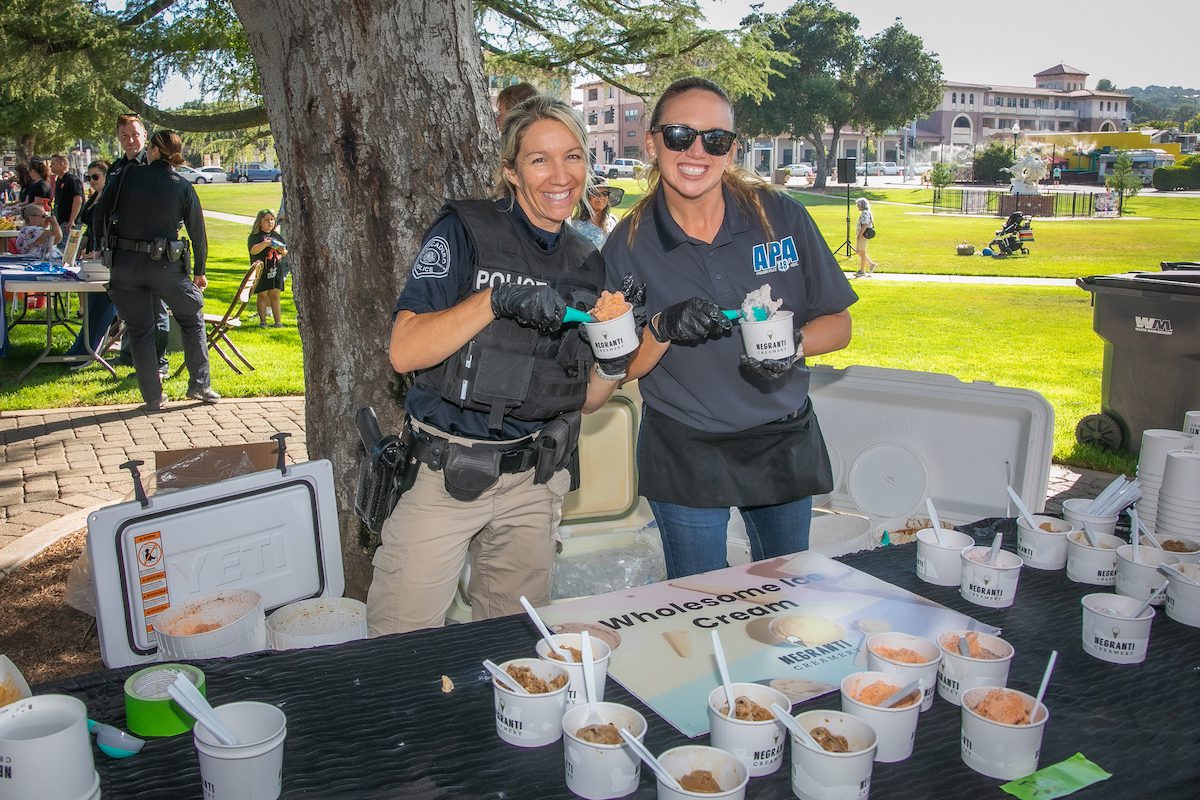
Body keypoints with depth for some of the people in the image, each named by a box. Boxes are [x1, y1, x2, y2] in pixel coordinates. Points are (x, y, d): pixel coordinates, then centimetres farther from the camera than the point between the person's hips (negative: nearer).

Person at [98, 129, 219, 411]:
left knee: (139, 329, 10)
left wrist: (108, 245, 19)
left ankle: (153, 398, 13)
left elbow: (102, 209, 4)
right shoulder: (183, 187, -1)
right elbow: (198, 233, 2)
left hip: (124, 263, 1)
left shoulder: (128, 174, -1)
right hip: (165, 265, -1)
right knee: (192, 319, 18)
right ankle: (199, 385, 16)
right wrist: (200, 272, 13)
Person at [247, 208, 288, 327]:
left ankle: (278, 321, 6)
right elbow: (253, 250, -17)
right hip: (262, 271, -3)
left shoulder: (277, 235, 12)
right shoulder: (255, 236, -2)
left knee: (275, 295, 4)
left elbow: (285, 252, 16)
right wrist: (266, 243, -26)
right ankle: (262, 321, 9)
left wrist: (282, 250, -7)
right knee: (262, 295, 1)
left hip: (277, 270, 3)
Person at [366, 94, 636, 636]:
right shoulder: (465, 231, -8)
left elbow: (585, 399, 10)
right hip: (444, 472, -4)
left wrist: (614, 366, -11)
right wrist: (496, 299, -29)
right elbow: (403, 352, -19)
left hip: (535, 479, 5)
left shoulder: (586, 262, 7)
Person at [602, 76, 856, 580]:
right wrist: (662, 329, -25)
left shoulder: (782, 217, -6)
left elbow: (838, 324, 1)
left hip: (784, 444, 2)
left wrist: (794, 343, -20)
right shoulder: (629, 244, -7)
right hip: (684, 457, -1)